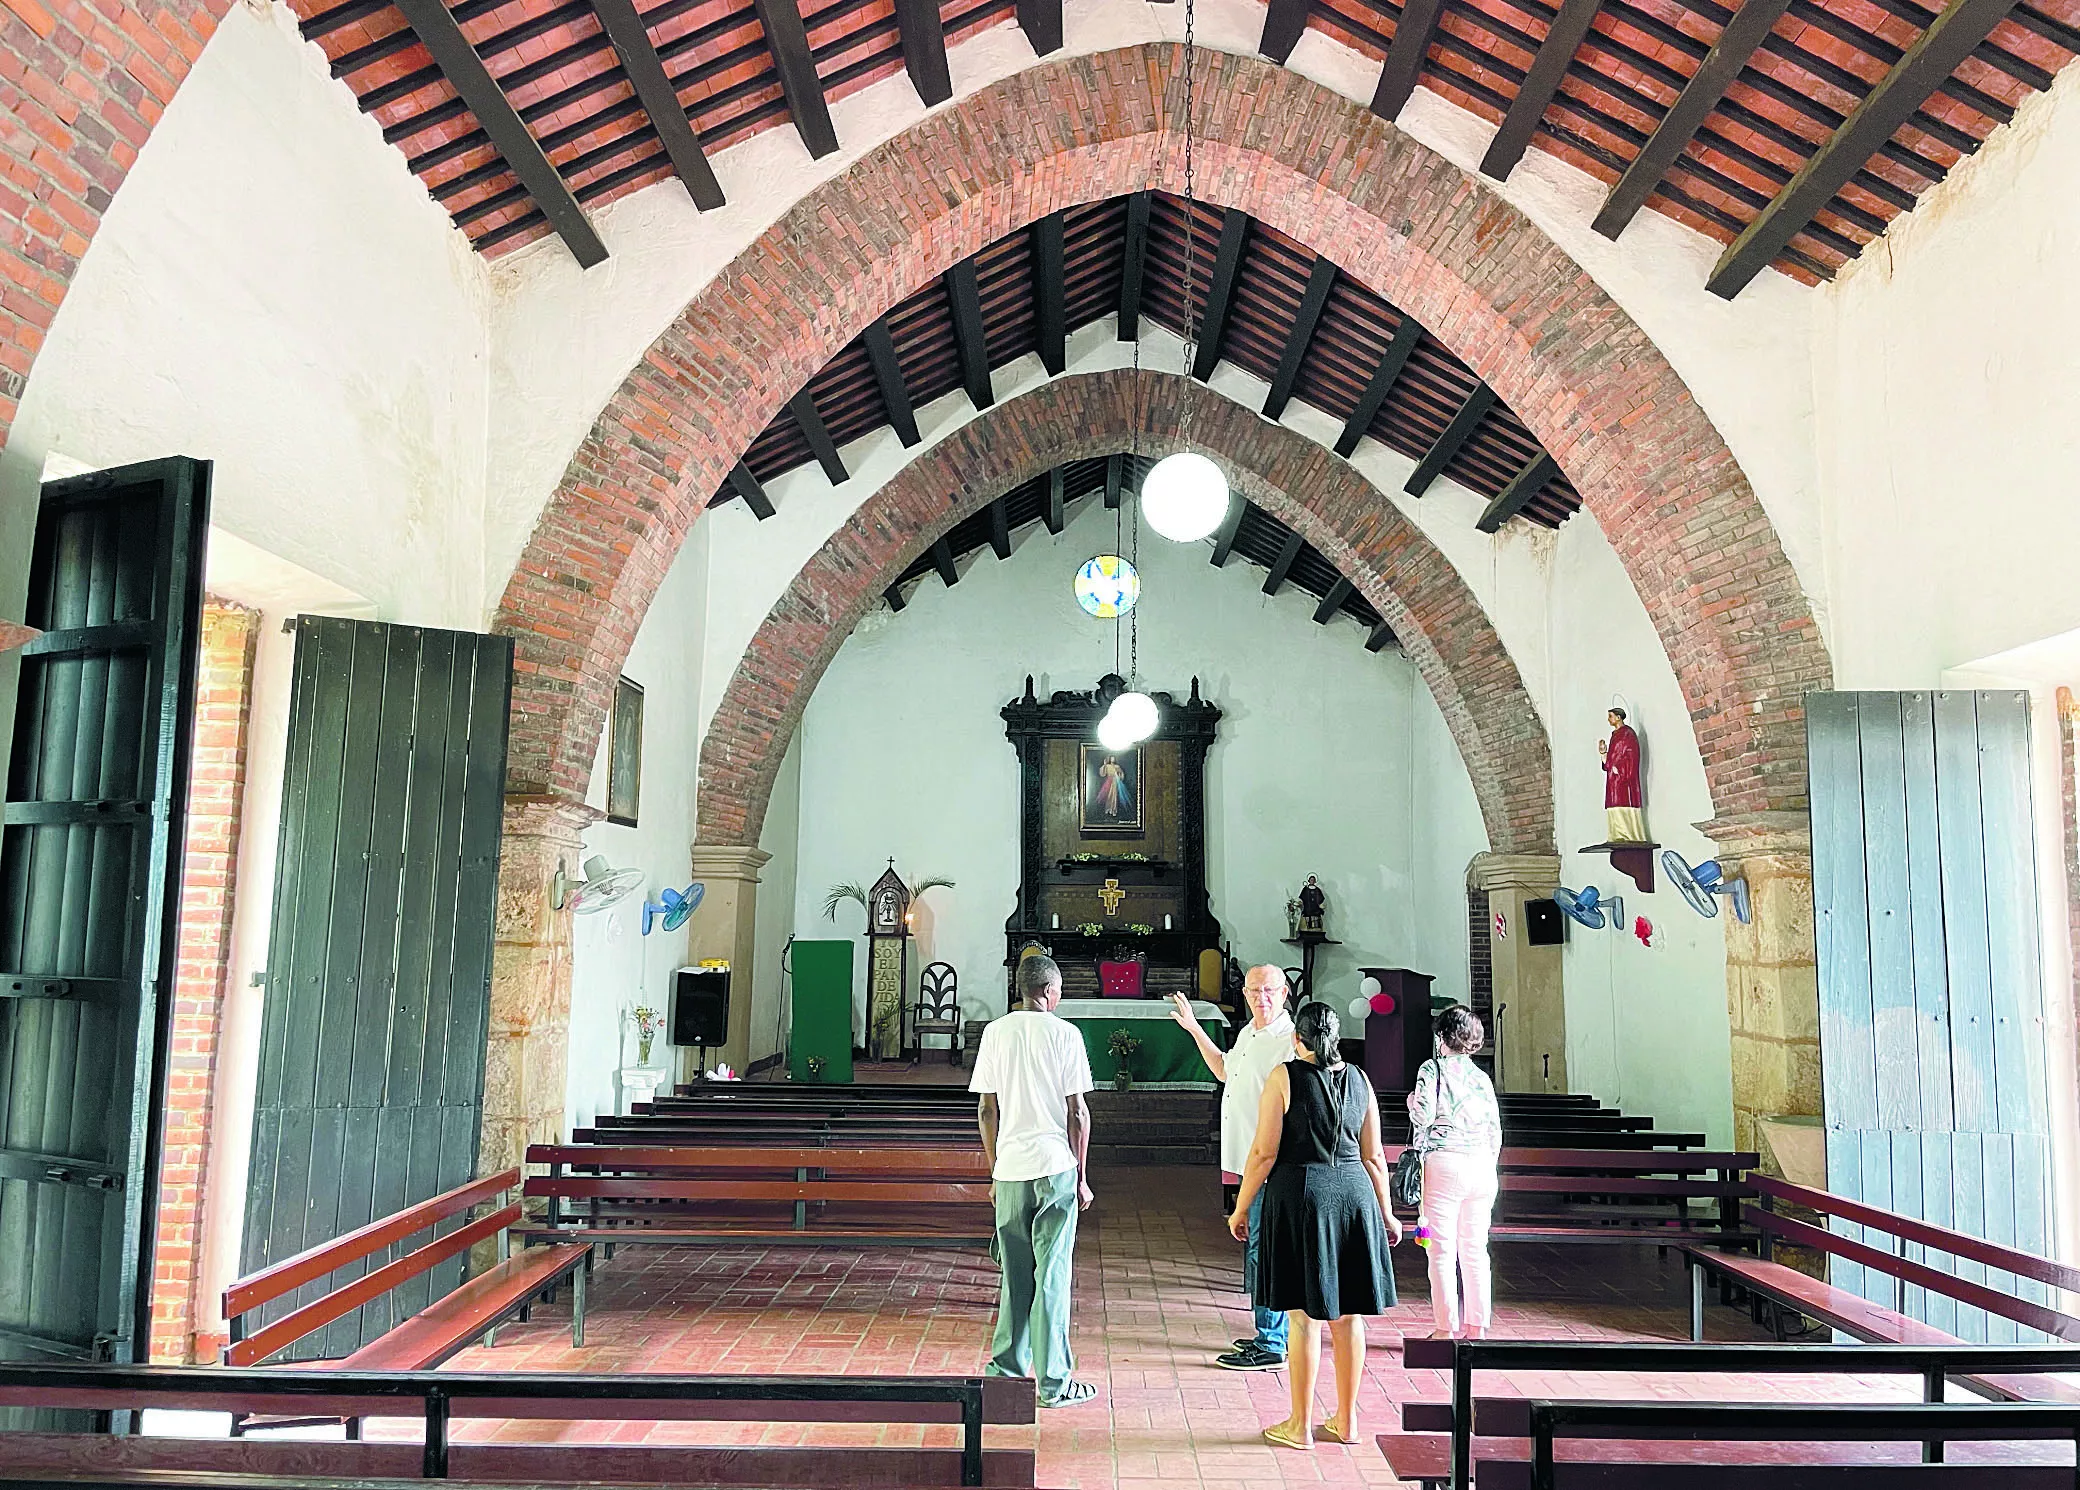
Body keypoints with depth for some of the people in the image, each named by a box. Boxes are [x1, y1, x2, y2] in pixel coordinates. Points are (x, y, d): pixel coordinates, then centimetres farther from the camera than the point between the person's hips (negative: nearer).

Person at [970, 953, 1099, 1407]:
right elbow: (1077, 1112, -5)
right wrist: (1082, 1177, 3)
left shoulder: (995, 1032, 5)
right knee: (1052, 1275, 2)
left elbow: (985, 1110, 6)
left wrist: (994, 1171, 15)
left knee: (1014, 1275, 15)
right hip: (1056, 1166, -3)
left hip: (1010, 1167, 3)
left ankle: (1007, 1369, 21)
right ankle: (1054, 1382, 7)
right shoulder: (1064, 1033, -5)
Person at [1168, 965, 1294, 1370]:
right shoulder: (1248, 1034, 14)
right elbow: (1225, 1071, 33)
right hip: (1247, 1160, 10)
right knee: (1257, 1247, 17)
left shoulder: (1290, 1041, -15)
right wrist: (1193, 1028, 34)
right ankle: (1270, 1333, 28)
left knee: (1263, 1249, -6)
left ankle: (1271, 1347, 2)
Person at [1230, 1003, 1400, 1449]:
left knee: (1304, 1315, 2)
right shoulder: (1359, 1080, 6)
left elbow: (1264, 1153, -9)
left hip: (1299, 1194, -4)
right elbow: (1374, 1156, 9)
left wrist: (1241, 1208, 0)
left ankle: (1300, 1425, 10)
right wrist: (1385, 1212, 20)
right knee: (1348, 1314, 12)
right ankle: (1346, 1420, 22)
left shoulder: (1284, 1077, -7)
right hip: (1353, 1193, 4)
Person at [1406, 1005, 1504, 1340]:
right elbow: (1495, 1131, 15)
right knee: (1475, 1250, 10)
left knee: (1443, 1250, -1)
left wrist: (1412, 1100, 7)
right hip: (1481, 1166, 5)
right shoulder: (1482, 1077, 13)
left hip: (1444, 1164, -5)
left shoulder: (1432, 1068, -2)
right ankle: (1478, 1328, 14)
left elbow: (1424, 1115, -13)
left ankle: (1446, 1330, 0)